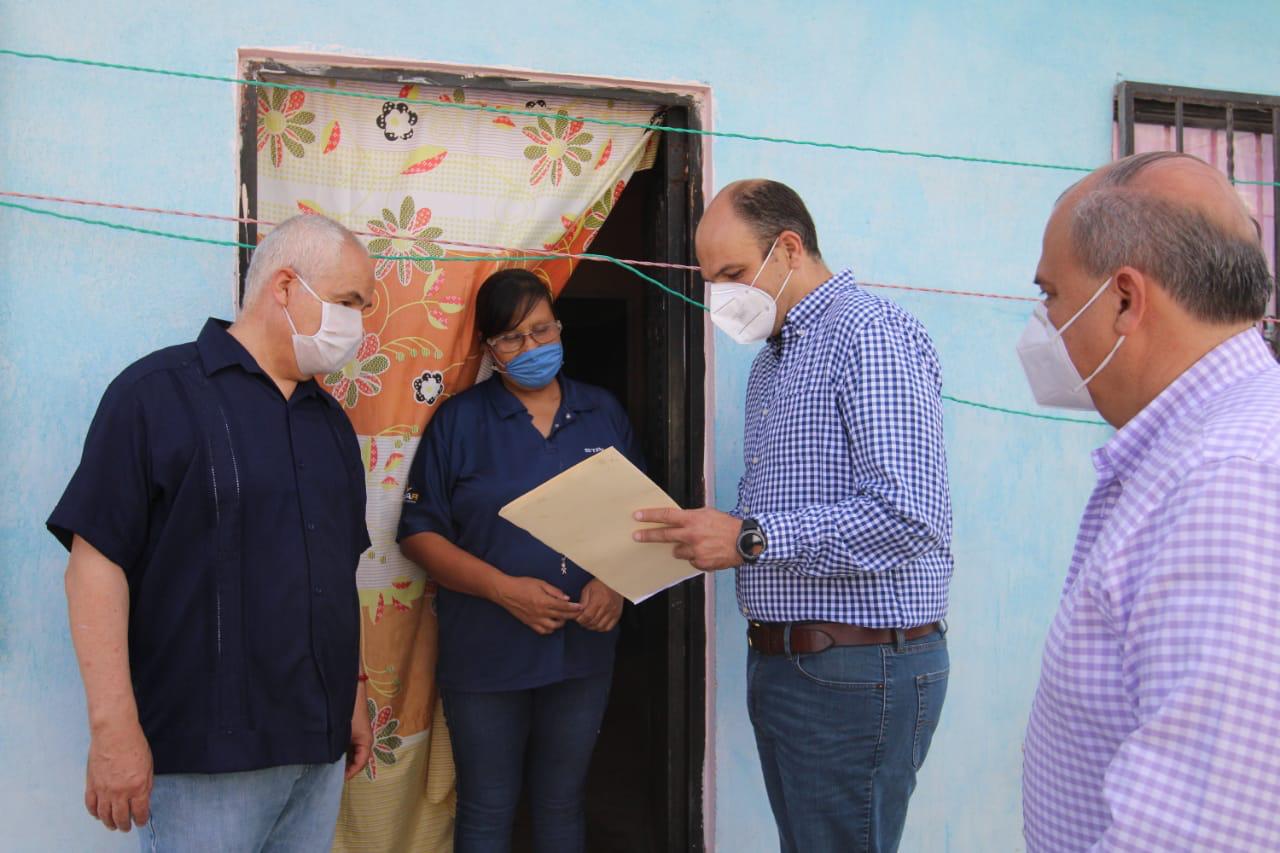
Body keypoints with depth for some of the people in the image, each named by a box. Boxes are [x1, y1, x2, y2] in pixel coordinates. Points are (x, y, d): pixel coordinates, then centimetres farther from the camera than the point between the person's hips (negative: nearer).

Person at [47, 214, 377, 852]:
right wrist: (114, 729, -17)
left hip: (320, 743, 7)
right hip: (203, 751, -6)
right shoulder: (158, 393, -8)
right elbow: (96, 559, -13)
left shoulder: (329, 420, 14)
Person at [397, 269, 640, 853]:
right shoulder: (459, 420, -2)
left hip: (584, 649, 3)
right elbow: (419, 532, -5)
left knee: (561, 804, 15)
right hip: (487, 652, -2)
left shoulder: (603, 415, 7)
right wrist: (505, 588, -16)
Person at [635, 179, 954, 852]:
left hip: (859, 669, -9)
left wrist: (751, 538, -21)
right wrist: (705, 535, 4)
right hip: (777, 661, 9)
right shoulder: (771, 361, 18)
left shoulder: (867, 334, -14)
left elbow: (908, 513, -25)